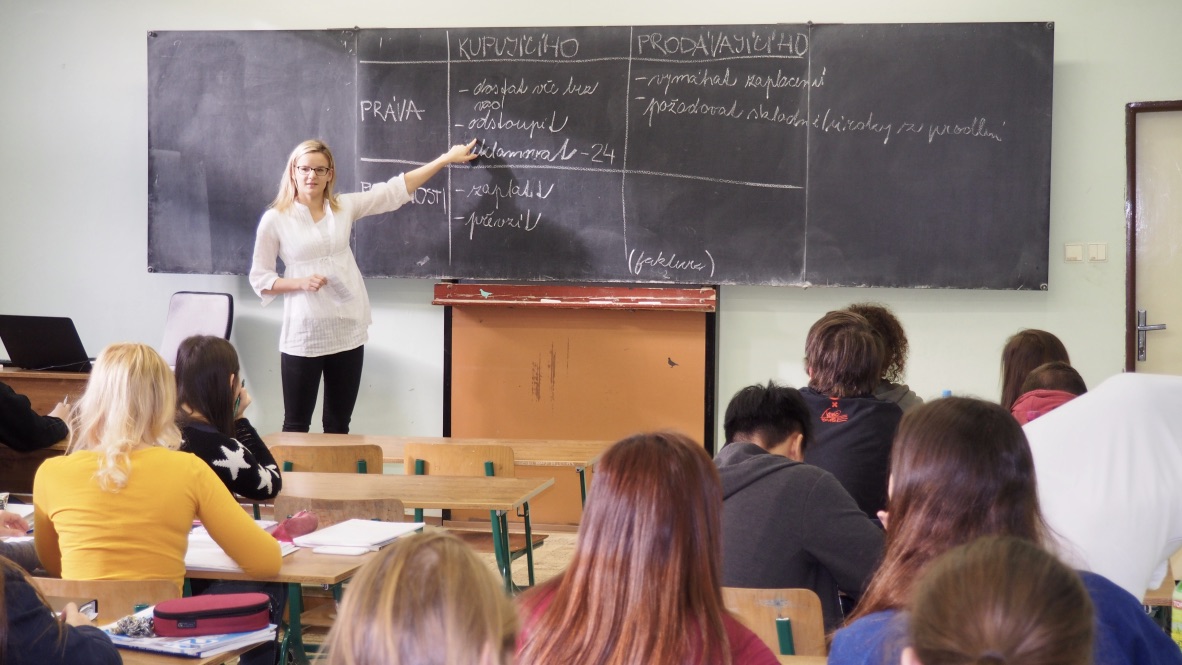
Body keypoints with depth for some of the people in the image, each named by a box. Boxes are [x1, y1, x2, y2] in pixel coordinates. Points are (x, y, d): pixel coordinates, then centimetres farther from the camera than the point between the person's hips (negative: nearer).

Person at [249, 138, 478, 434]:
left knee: (339, 426, 11)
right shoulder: (275, 219, -3)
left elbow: (396, 189, 8)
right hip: (303, 336, -3)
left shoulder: (344, 207, 6)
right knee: (296, 427, 3)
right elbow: (260, 279, 0)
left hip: (347, 332, 3)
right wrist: (301, 282, -16)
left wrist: (447, 158, 7)